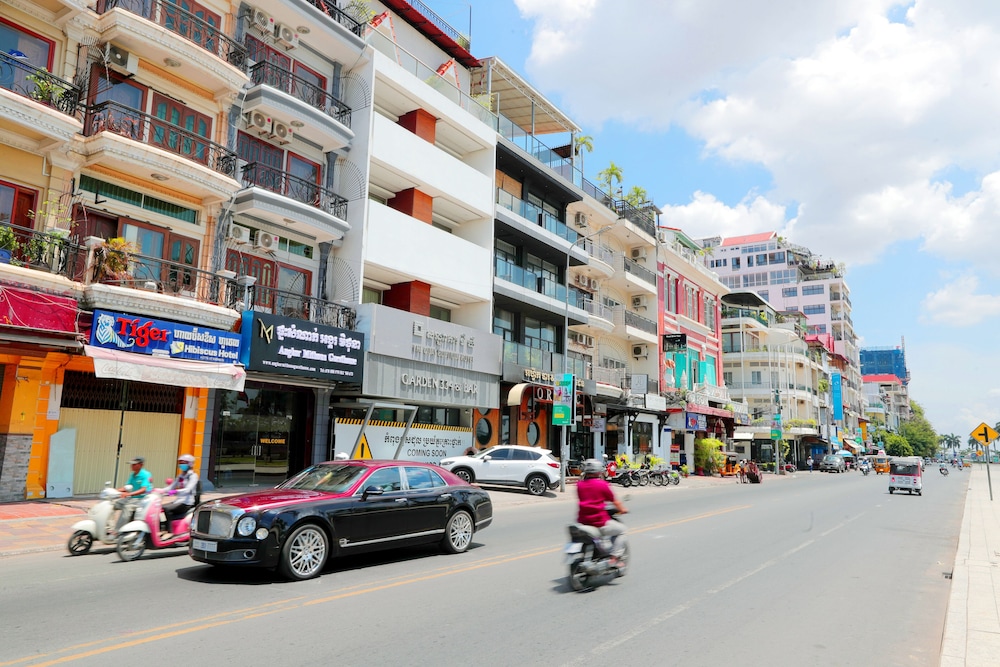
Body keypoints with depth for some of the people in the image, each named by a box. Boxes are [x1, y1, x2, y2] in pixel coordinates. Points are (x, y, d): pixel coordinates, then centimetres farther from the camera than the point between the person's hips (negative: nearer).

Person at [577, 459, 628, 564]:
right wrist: (623, 510, 23)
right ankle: (614, 559, 6)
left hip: (582, 522, 6)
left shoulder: (579, 484, 5)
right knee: (621, 529, 17)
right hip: (599, 523, -6)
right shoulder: (602, 484, -7)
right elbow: (615, 502, 3)